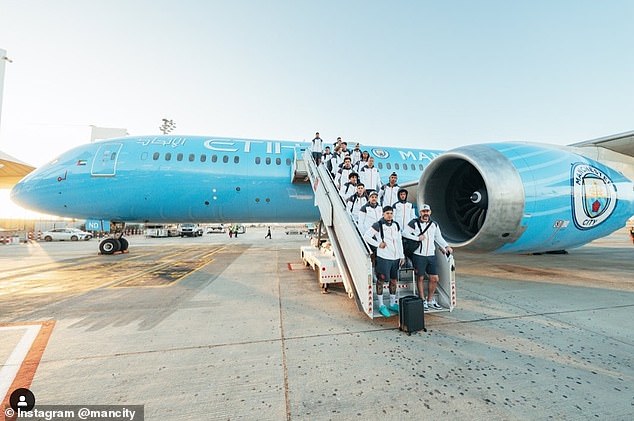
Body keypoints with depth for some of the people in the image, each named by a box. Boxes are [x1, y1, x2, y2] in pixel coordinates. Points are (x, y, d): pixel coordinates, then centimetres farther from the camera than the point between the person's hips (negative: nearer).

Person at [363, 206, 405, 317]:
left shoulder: (396, 225, 12)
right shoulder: (378, 225, -8)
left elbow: (399, 242, 17)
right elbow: (366, 236, -10)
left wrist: (402, 256, 13)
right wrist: (378, 244, -13)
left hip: (395, 258, 6)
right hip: (383, 257, -6)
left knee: (393, 280, 14)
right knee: (381, 280, 1)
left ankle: (392, 304, 29)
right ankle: (381, 305, 14)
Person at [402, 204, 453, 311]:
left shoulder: (434, 225, 12)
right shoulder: (414, 223, -5)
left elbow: (439, 238, 20)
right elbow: (405, 233, -12)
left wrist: (446, 246, 8)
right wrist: (417, 238, -15)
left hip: (431, 255, 5)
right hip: (418, 255, -5)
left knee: (434, 279, 7)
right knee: (420, 278, 5)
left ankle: (430, 300, 24)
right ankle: (422, 301, 19)